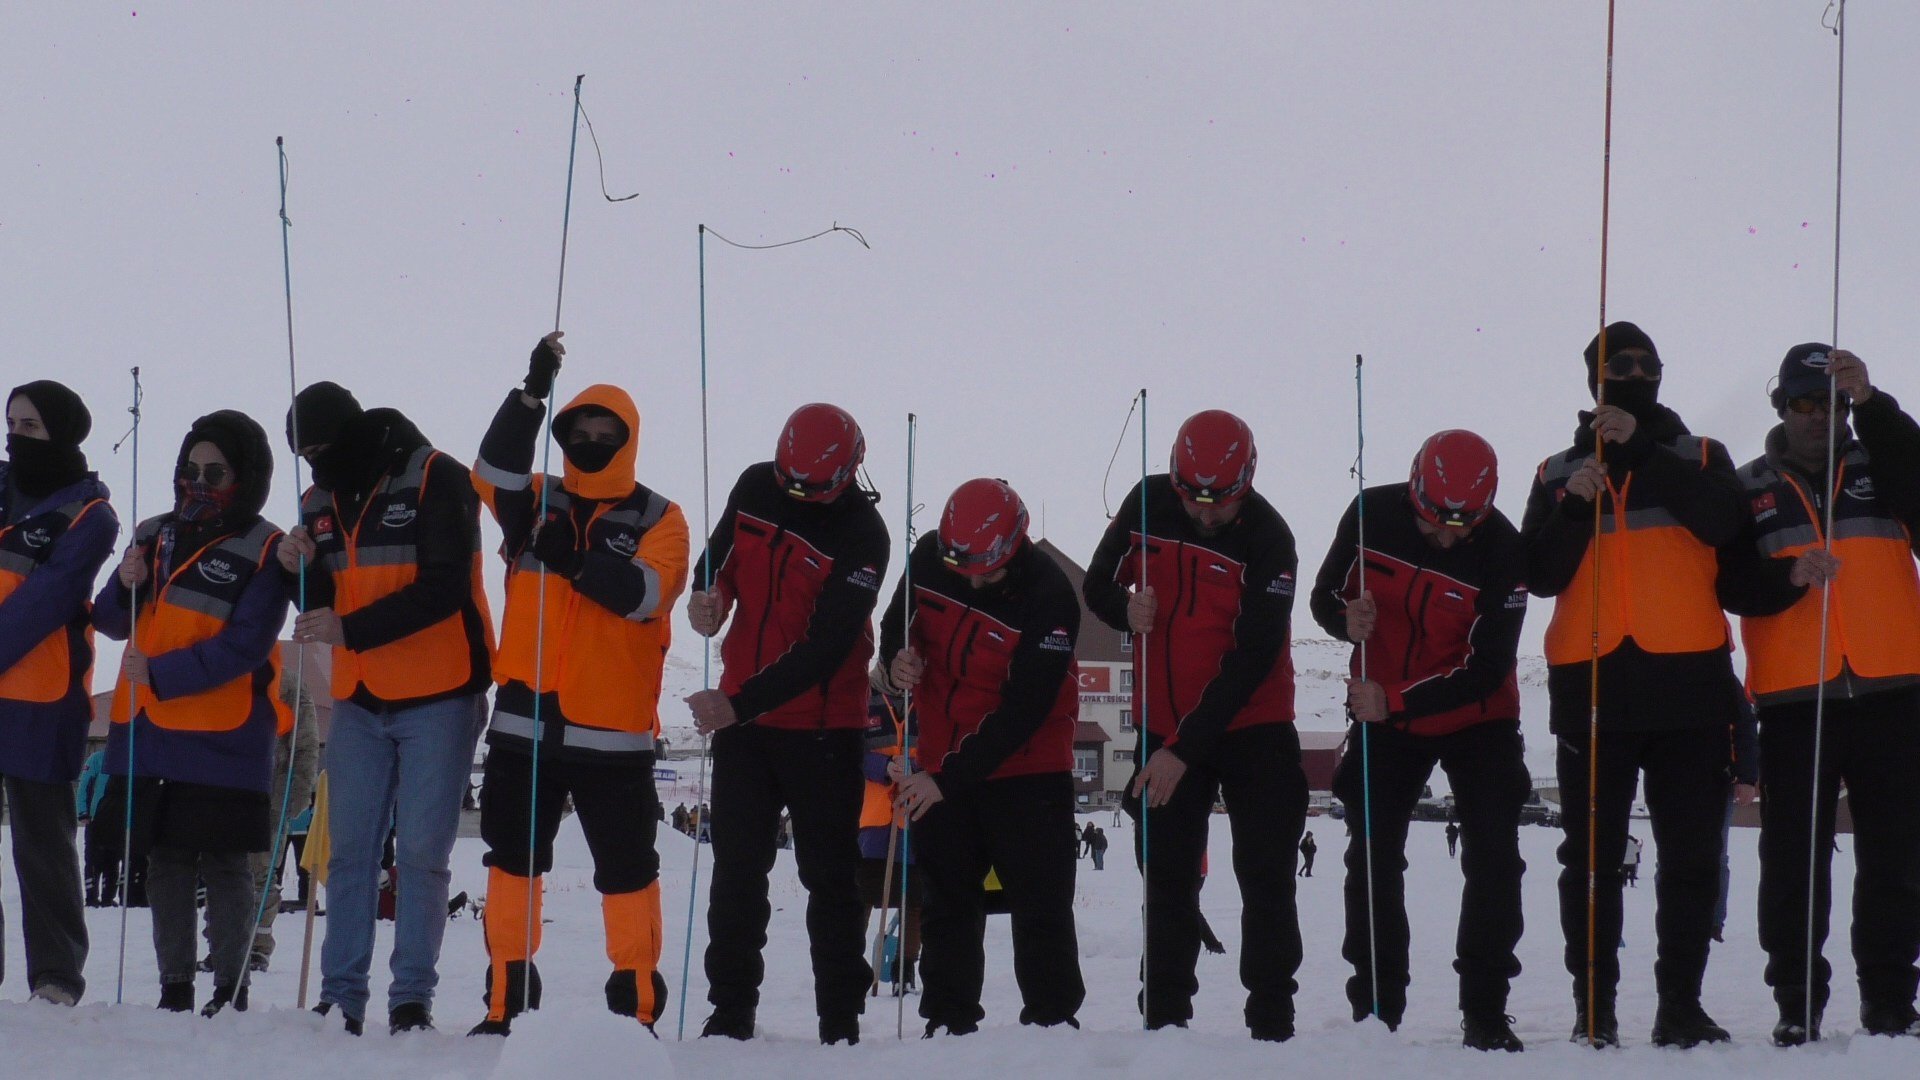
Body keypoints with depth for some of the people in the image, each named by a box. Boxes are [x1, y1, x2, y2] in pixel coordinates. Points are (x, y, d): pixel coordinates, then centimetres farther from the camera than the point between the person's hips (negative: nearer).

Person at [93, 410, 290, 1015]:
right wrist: (125, 587, -7)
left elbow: (244, 648, -13)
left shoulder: (262, 551, -5)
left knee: (224, 864, -5)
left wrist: (160, 674, -20)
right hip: (150, 732, 6)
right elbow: (113, 623, 15)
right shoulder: (155, 536, 13)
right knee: (164, 860, 9)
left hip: (224, 737, -6)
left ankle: (230, 991, -1)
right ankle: (173, 989, 16)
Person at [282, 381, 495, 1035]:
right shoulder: (320, 500, 11)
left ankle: (412, 998, 2)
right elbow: (320, 609, 13)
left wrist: (351, 628, -23)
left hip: (438, 696, -6)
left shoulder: (435, 479, -9)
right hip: (359, 702, 6)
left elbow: (444, 588, -17)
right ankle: (341, 998, 7)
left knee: (422, 854, -3)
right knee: (350, 854, 4)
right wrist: (299, 570, -9)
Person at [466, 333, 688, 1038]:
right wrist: (532, 394, -21)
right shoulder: (536, 502, 11)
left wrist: (575, 560, -28)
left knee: (625, 865, 1)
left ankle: (636, 1000, 11)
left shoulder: (658, 520, 4)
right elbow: (493, 472, -10)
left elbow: (649, 592, -13)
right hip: (525, 719, 3)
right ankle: (507, 999, 14)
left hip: (613, 729, -3)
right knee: (512, 855, 6)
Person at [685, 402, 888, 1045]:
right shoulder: (755, 489, -1)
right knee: (736, 870, 8)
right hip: (739, 714, 5)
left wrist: (741, 704, -30)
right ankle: (730, 1013, 14)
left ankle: (840, 1023, 7)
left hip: (822, 728, -5)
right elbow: (720, 557, 17)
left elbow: (827, 647, -24)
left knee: (830, 876, 2)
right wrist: (707, 594, -7)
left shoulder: (862, 535, -18)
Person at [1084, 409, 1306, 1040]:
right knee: (1167, 878, 9)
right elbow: (1099, 585, 7)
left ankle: (1271, 1020, 3)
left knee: (1265, 876, -3)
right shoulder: (1147, 504, -5)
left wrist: (1184, 749, -25)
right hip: (1164, 725, 4)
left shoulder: (1268, 538, -17)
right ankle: (1164, 1016, 18)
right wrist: (1127, 611, -19)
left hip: (1252, 724, -4)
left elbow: (1251, 659, -21)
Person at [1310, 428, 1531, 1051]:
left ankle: (1485, 1014, 0)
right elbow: (1325, 596, -2)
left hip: (1476, 719, -2)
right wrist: (1346, 618, -26)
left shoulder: (1501, 549, -24)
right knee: (1372, 858, 2)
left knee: (1493, 858, -8)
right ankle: (1374, 1011, 12)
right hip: (1383, 715, 2)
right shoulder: (1373, 516, -17)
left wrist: (1395, 699, -33)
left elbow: (1488, 670, -25)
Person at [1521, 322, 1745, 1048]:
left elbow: (1722, 523, -10)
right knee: (1592, 856, 0)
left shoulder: (1699, 458, 13)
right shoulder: (1558, 473, 14)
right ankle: (1593, 1006, 4)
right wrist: (1577, 503, -12)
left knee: (1691, 854, 1)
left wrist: (1639, 451, -14)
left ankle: (1681, 1003, 7)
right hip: (1592, 682, 0)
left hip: (1687, 680, 0)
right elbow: (1541, 576, 3)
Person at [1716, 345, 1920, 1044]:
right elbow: (1732, 586, 0)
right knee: (1794, 857, 0)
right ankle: (1796, 1005, 6)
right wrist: (1789, 576, -19)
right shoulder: (1749, 489, 11)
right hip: (1792, 697, 0)